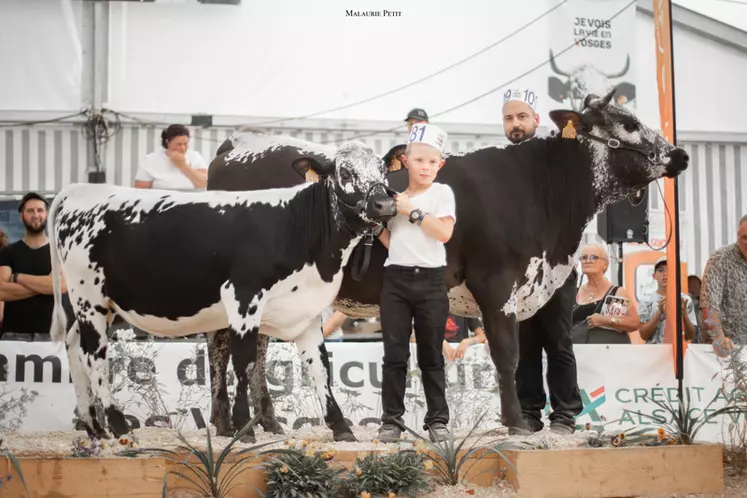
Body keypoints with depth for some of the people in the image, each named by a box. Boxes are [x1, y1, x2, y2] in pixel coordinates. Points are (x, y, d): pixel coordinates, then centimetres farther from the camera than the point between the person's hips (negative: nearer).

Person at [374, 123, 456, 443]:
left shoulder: (442, 192, 0)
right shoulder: (394, 197, 12)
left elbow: (444, 233, -15)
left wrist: (412, 211, -13)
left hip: (430, 281, -3)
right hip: (396, 279, 3)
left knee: (431, 354, 4)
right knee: (395, 353, 1)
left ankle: (437, 419, 12)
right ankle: (392, 420, 7)